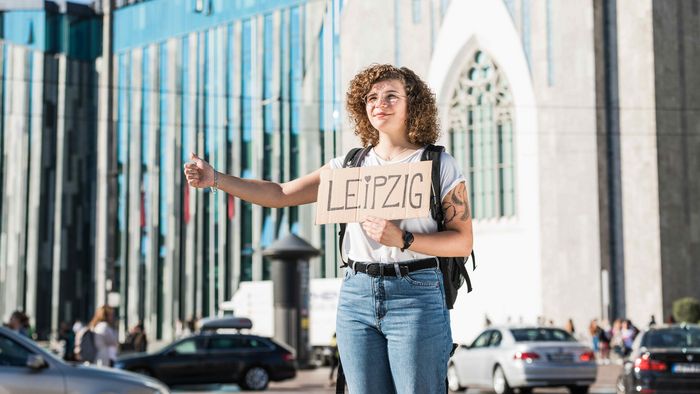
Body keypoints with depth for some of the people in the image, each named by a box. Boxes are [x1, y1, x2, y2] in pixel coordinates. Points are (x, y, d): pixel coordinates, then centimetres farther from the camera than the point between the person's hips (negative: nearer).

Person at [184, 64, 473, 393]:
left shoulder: (439, 165, 2)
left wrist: (403, 240, -17)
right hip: (357, 295, 3)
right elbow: (280, 194, 7)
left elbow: (463, 242, -2)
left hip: (415, 295, -3)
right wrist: (215, 178, -4)